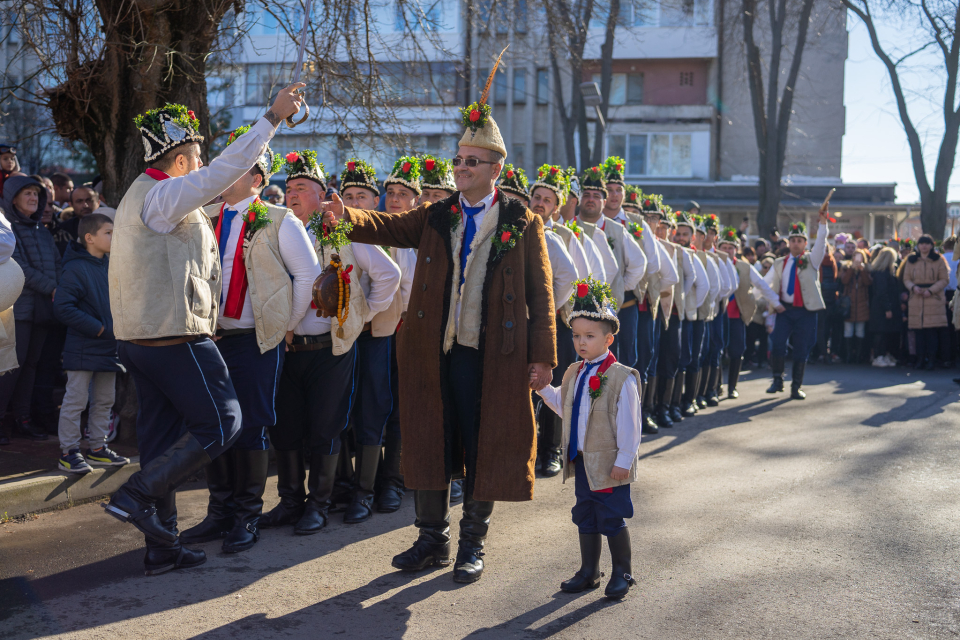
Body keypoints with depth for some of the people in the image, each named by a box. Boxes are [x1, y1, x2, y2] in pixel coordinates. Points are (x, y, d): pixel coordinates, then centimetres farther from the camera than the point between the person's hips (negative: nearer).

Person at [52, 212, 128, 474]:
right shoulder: (75, 269, -14)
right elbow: (63, 307, -18)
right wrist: (97, 328, -19)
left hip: (109, 347, 7)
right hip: (83, 348, -7)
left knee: (104, 401, 14)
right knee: (76, 400, -2)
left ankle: (98, 447, 26)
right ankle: (69, 451, 7)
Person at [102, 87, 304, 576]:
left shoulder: (141, 195, 18)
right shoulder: (163, 195, -13)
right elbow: (224, 170, -21)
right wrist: (273, 117, -17)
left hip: (139, 336, 10)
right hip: (175, 337, -10)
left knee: (164, 437, 12)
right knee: (220, 422, -1)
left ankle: (162, 548, 18)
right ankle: (138, 494, -6)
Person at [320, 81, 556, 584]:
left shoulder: (522, 223, 2)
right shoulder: (435, 217, 11)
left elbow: (540, 293, 1)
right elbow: (389, 227, -5)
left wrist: (542, 356, -5)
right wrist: (347, 217, -25)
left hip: (491, 355, -3)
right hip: (432, 353, 3)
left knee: (484, 449, 5)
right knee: (431, 444, 9)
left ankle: (472, 545, 20)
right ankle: (433, 539, 24)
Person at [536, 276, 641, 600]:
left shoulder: (622, 378, -15)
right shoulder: (573, 373, 8)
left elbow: (628, 424, -15)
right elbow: (565, 408, 19)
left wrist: (624, 460, -16)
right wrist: (543, 388, 7)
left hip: (609, 464, -7)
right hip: (581, 461, 7)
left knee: (612, 519, 3)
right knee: (585, 517, 15)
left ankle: (622, 573, 19)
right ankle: (589, 571, 28)